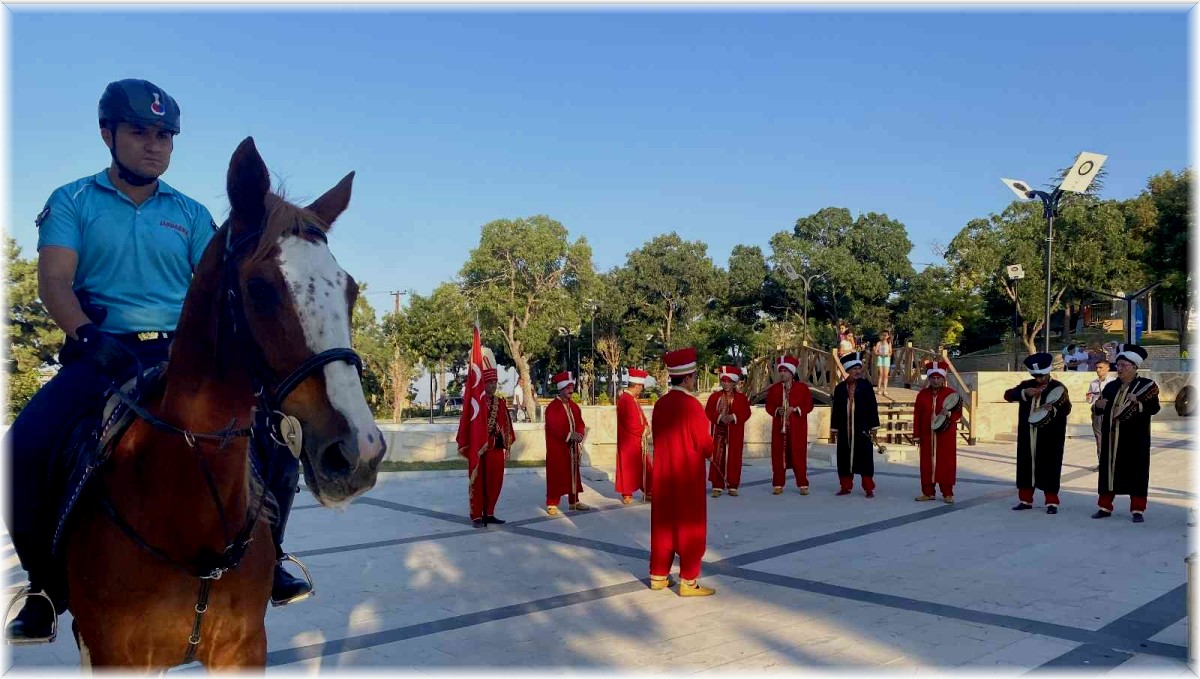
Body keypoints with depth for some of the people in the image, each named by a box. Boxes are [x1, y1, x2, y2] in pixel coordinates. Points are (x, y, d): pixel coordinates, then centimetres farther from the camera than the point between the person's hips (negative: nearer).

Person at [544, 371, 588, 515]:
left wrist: (579, 434, -12)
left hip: (572, 447, 7)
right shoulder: (552, 407, -13)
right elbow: (553, 427, -20)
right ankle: (551, 504, 2)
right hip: (557, 448, -7)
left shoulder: (574, 406, 11)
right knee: (556, 475, -4)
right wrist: (569, 435, -25)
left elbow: (580, 423, 9)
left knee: (573, 474, 12)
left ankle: (574, 502, 22)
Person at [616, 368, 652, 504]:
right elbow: (629, 423, -24)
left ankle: (647, 492, 20)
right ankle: (627, 494, 12)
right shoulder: (625, 400, -21)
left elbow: (640, 418, 15)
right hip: (628, 441, -9)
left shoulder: (633, 399, 10)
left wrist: (646, 428, -4)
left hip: (638, 440, 9)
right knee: (629, 467, 2)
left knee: (644, 467, 12)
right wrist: (643, 431, -11)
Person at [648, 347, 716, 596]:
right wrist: (711, 451, 6)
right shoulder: (691, 404, -17)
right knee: (690, 527, 2)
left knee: (663, 524, 14)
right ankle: (689, 582, 7)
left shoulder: (660, 404, 4)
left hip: (663, 473, 7)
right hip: (687, 475, -7)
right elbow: (704, 443, -14)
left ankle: (658, 576, 21)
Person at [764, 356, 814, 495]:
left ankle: (803, 485, 6)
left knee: (798, 454, -1)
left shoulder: (802, 387, 2)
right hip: (779, 427, 2)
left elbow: (809, 405, -1)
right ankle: (778, 485, 7)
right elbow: (769, 406, 8)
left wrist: (796, 409, -15)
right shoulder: (773, 389, 8)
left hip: (797, 427, -2)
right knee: (778, 455, 1)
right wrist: (777, 410, -12)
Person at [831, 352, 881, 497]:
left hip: (863, 429, -2)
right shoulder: (839, 388, 5)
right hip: (845, 429, 2)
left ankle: (869, 488, 7)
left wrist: (873, 428, -3)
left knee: (865, 459, 0)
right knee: (845, 458, 6)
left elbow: (873, 408, 0)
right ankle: (846, 487, 16)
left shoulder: (866, 385, 0)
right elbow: (836, 409, 8)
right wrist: (835, 429, 6)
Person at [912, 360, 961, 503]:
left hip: (946, 436, -2)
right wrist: (917, 435, 2)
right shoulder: (922, 395, 6)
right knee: (927, 463, 4)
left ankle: (947, 493, 9)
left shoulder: (951, 393, 0)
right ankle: (928, 492, 14)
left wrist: (949, 414, -23)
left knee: (946, 463, 0)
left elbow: (958, 412, -1)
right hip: (927, 435, 2)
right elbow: (917, 416, 5)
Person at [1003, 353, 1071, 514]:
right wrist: (1024, 393, -16)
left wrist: (1053, 409, -29)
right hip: (1027, 435, 4)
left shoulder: (1058, 387, -2)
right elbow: (1008, 395, -1)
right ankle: (1025, 500, 18)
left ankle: (1051, 502, 9)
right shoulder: (1026, 385, 10)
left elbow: (1066, 409, -9)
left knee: (1049, 467, 0)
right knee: (1026, 465, 8)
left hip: (1050, 436, -4)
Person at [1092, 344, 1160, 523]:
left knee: (1136, 471, 0)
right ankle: (1105, 506, 14)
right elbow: (1101, 408, 20)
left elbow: (1154, 408, -9)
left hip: (1135, 438, -4)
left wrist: (1138, 402, -25)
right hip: (1111, 436, 4)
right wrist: (1101, 405, -2)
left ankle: (1137, 510, 9)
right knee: (1108, 468, 6)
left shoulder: (1147, 385, -2)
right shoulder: (1111, 386, 12)